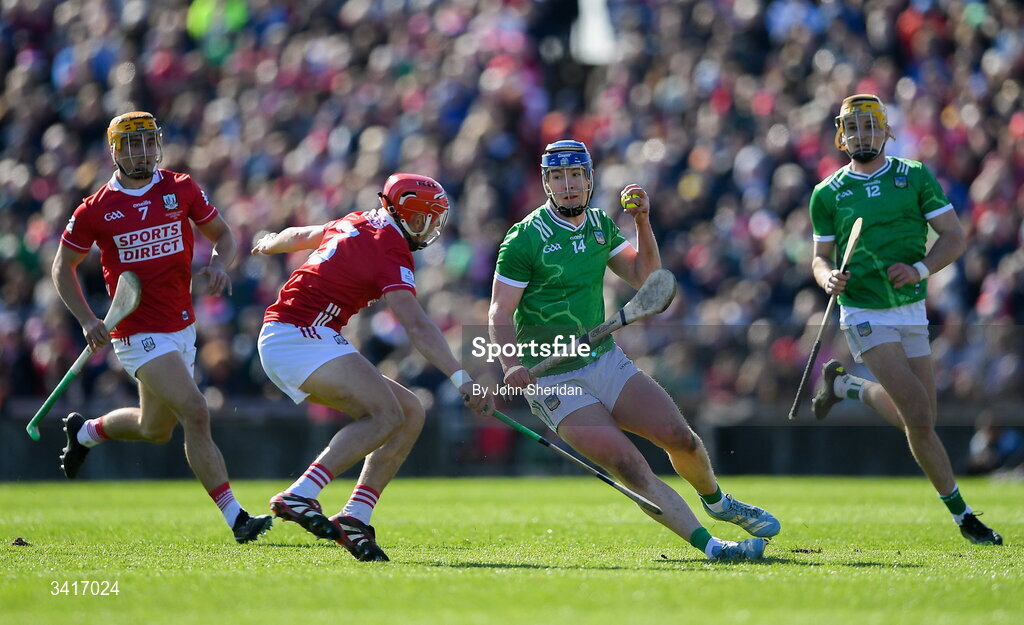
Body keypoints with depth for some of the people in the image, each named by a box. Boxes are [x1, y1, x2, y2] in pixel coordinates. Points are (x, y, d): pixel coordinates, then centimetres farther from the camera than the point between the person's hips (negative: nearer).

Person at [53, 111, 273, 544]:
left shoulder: (181, 190, 3)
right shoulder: (95, 210, -5)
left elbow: (222, 234, 13)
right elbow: (63, 268, 6)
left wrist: (220, 263, -10)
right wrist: (87, 320, -6)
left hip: (181, 328, 6)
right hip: (139, 334, -6)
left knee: (156, 429, 18)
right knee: (195, 412, -20)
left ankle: (85, 432, 48)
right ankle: (235, 518, -18)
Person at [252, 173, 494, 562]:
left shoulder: (358, 224, 16)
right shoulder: (390, 251, -13)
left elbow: (297, 236, 36)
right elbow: (416, 327, -24)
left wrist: (268, 245, 59)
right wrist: (462, 379, -30)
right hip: (301, 336, -10)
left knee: (409, 413, 5)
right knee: (386, 414, -26)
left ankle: (355, 517, -4)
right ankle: (299, 496, -31)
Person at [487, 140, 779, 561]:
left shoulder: (601, 224, 8)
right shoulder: (524, 239, -12)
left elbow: (644, 277, 10)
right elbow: (500, 313, -12)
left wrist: (643, 222, -4)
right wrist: (511, 365, -29)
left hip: (606, 361, 6)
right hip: (551, 381, -6)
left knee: (679, 436, -7)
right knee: (629, 466, -21)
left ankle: (717, 502, 24)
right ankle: (709, 546, -20)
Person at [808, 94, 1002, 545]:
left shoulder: (915, 177, 3)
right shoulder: (827, 194, 2)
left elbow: (954, 237, 1)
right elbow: (821, 257, 8)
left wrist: (920, 269, -16)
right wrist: (828, 277, -15)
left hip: (911, 311, 3)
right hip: (864, 315, -3)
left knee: (917, 420, 7)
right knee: (918, 413, -16)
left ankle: (845, 385, 33)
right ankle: (960, 512, -5)